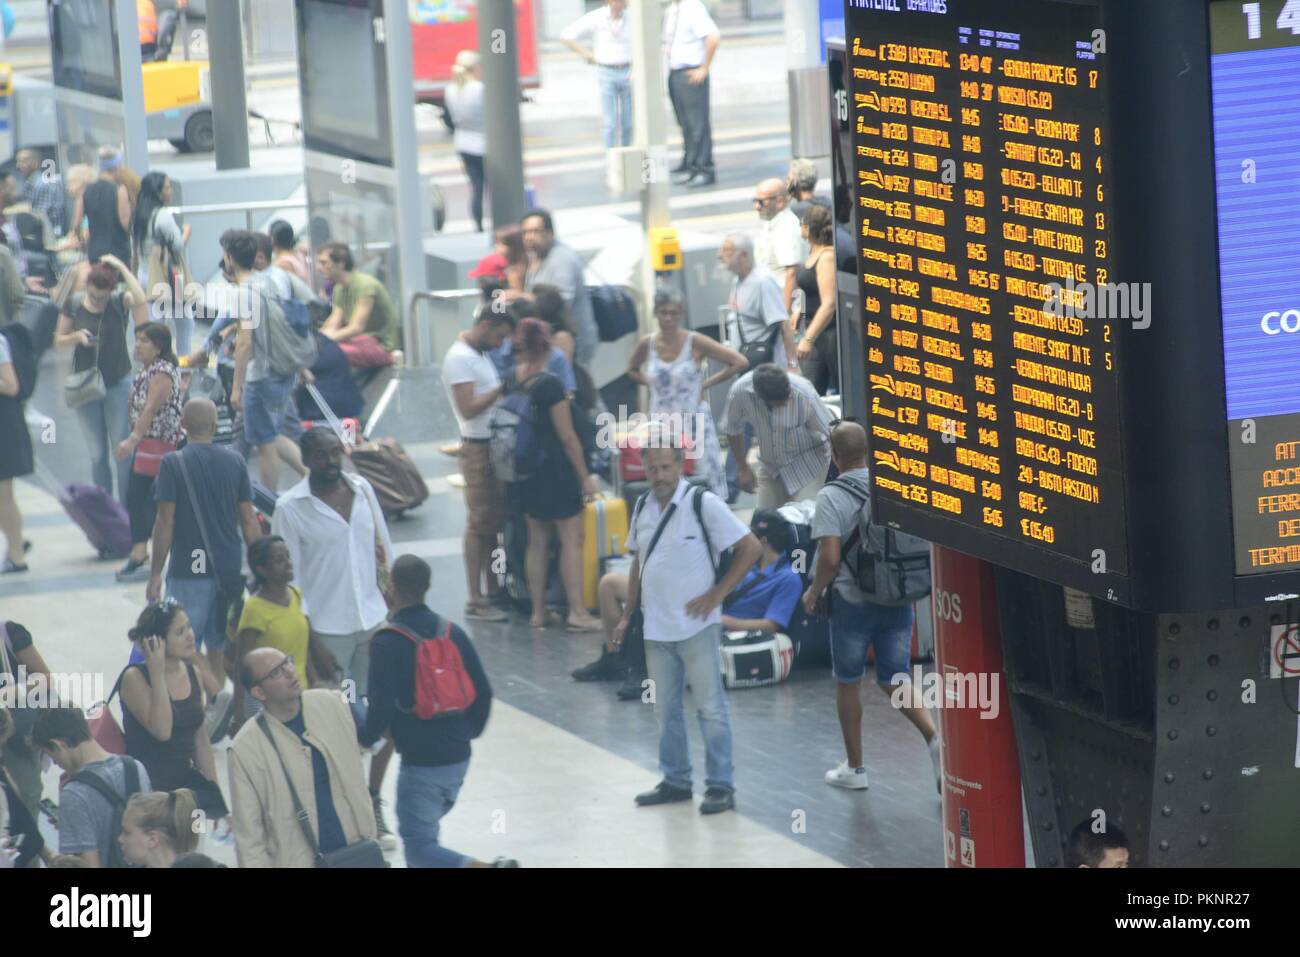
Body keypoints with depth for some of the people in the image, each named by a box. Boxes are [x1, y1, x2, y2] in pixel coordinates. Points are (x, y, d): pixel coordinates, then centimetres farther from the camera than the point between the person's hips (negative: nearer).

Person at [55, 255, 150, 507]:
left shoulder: (121, 302, -9)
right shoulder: (74, 304, -3)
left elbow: (141, 300, -32)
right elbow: (59, 339, 6)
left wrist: (121, 267, -26)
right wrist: (76, 337, -16)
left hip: (118, 387, -2)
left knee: (123, 453, -4)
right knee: (98, 455, 9)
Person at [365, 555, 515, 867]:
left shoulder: (387, 642, -15)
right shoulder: (451, 632, 3)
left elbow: (381, 708, -19)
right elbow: (483, 692, 6)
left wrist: (364, 737, 1)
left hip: (420, 761, -7)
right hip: (458, 758, 7)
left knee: (419, 846, -3)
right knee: (425, 827, 24)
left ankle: (487, 869, -23)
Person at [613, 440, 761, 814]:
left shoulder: (703, 504, -12)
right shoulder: (643, 508, 8)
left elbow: (750, 548, -11)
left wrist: (716, 594, -12)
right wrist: (627, 615, 14)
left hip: (696, 627, -6)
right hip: (656, 629, 6)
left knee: (710, 708, -1)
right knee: (665, 710, 13)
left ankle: (721, 786, 5)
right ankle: (675, 781, 23)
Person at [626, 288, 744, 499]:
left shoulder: (695, 343, -10)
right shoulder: (647, 345, 0)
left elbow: (739, 363, -10)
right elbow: (632, 370, 22)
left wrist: (707, 384, -8)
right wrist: (649, 383, 4)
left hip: (695, 419, -3)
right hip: (660, 424, 3)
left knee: (711, 476, -4)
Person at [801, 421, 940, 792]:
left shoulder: (831, 497, -14)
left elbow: (830, 558, -21)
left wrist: (813, 593, -4)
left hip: (852, 602, -4)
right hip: (899, 601, 4)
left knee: (848, 683, 13)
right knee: (895, 680, 11)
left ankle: (854, 767, 21)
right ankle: (933, 737, -13)